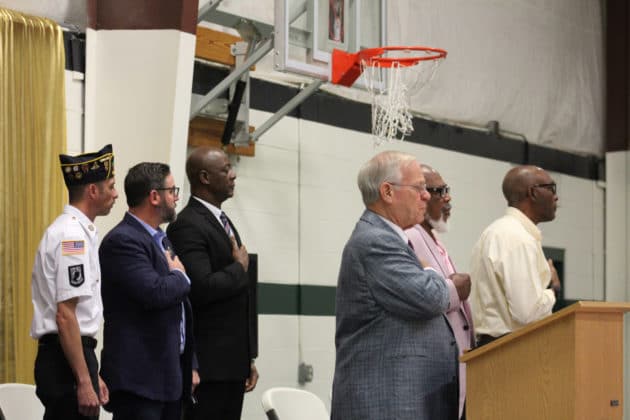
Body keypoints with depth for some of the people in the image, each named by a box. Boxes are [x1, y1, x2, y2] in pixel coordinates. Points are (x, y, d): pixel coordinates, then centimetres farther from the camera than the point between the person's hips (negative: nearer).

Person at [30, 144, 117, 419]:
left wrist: (92, 374, 23)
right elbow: (65, 316, -21)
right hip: (66, 357, -10)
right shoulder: (73, 235, -15)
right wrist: (84, 381, -20)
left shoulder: (79, 230, 16)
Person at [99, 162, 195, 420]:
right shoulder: (122, 241, -12)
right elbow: (156, 293, -26)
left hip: (170, 376, 9)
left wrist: (190, 367, 19)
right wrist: (179, 275, -5)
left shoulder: (161, 239, 19)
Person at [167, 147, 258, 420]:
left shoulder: (224, 223, 18)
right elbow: (202, 287, -26)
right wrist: (240, 268, -8)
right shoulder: (188, 225, -12)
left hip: (232, 362, 9)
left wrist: (249, 358, 20)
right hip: (207, 365, -9)